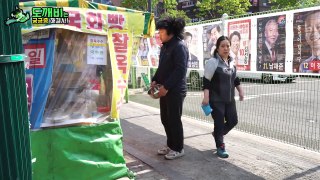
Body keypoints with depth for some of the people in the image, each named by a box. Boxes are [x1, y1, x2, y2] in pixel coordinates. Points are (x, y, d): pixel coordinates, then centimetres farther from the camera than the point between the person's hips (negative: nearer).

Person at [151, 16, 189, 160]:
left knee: (174, 120, 0)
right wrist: (155, 80, 6)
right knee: (165, 119, 14)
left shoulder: (179, 46, -13)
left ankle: (178, 149, 16)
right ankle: (170, 145, 29)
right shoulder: (165, 46, 14)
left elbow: (180, 70, -20)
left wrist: (166, 87, -21)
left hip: (175, 90, -8)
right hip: (165, 89, 9)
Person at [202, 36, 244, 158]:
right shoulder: (212, 62, -12)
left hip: (229, 99, 7)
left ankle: (217, 134, 36)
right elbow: (206, 81, -15)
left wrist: (240, 91, 20)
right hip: (216, 100, -7)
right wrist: (206, 97, -21)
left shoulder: (232, 62, 10)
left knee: (233, 121, 11)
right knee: (219, 123, 0)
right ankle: (220, 147, 16)